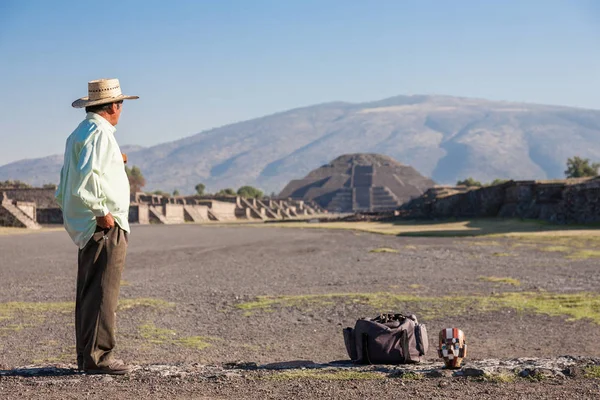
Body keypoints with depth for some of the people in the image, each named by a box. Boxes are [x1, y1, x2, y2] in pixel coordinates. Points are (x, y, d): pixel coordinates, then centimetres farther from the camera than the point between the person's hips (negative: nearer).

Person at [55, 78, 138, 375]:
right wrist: (102, 211, -20)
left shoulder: (79, 133, 18)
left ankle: (86, 356, 18)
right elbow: (87, 175, -24)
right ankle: (98, 356, -7)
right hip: (106, 227, -10)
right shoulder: (100, 132, -12)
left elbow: (70, 177, 21)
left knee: (89, 292, 12)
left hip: (86, 227, 10)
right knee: (103, 292, -8)